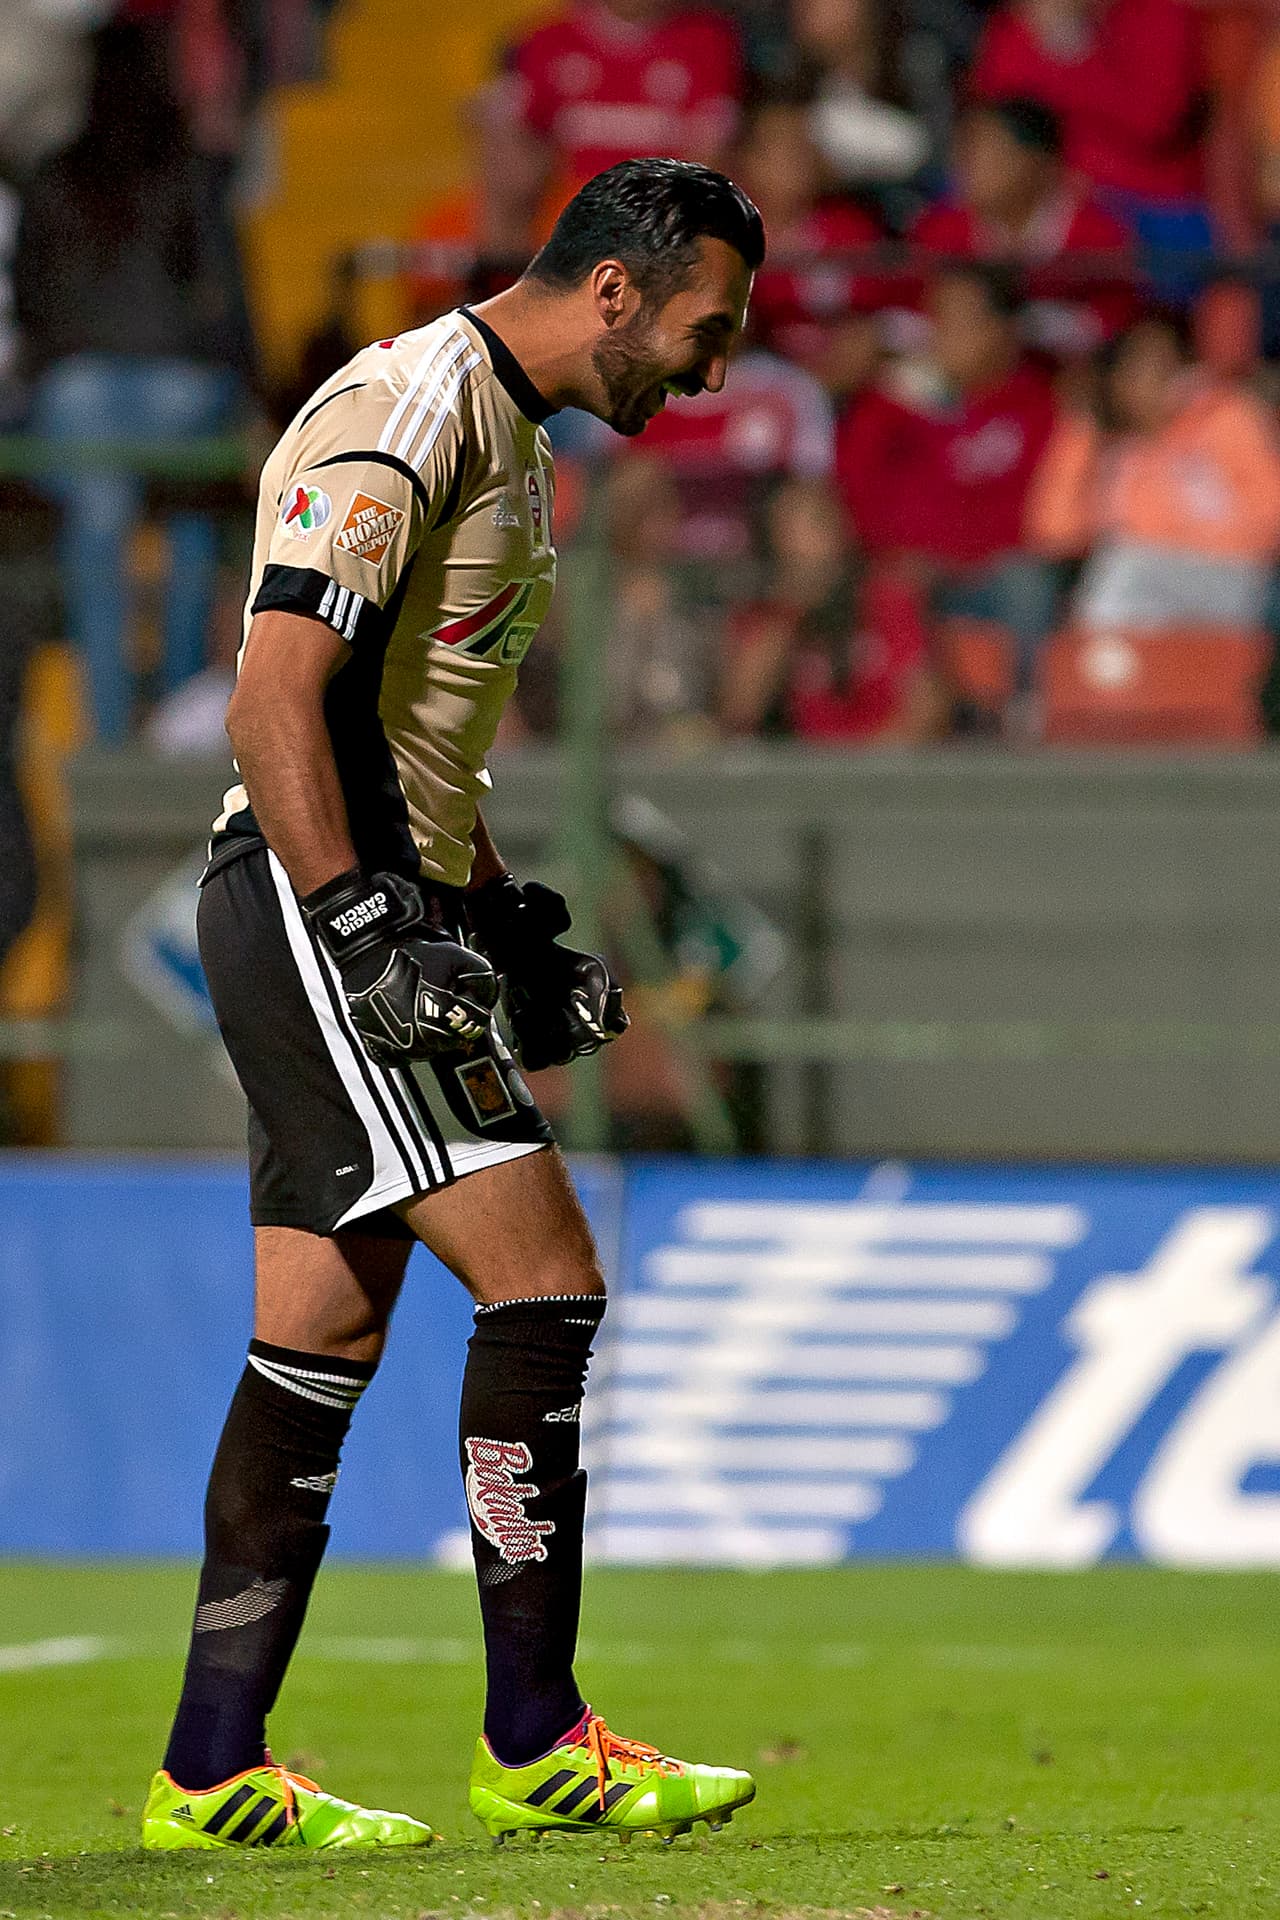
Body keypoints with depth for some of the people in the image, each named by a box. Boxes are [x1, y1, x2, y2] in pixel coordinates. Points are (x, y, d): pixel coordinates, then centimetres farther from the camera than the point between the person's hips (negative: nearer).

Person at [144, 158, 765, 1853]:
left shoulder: (505, 435, 19)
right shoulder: (410, 413, -14)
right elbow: (275, 695, -21)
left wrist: (504, 924, 21)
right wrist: (363, 930, -26)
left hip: (377, 904, 10)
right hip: (315, 901, -10)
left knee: (322, 1343, 8)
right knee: (544, 1280, -13)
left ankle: (211, 1775, 10)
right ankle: (536, 1744, -8)